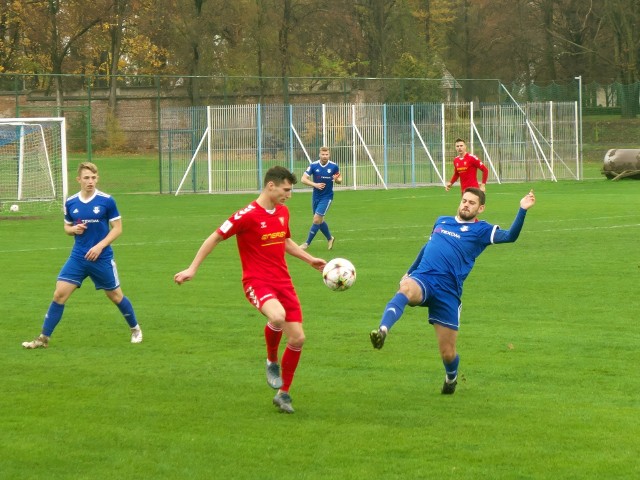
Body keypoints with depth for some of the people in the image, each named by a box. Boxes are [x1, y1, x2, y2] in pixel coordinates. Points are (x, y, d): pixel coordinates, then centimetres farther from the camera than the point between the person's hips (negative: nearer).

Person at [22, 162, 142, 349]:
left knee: (116, 296, 9)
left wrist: (100, 246, -16)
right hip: (78, 258, 2)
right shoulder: (70, 203, 1)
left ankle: (135, 329, 33)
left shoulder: (107, 201, -8)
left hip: (102, 258, -2)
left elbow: (117, 228, -4)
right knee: (59, 293, -6)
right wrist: (73, 229, -9)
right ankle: (43, 338, -1)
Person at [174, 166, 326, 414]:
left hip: (283, 281, 7)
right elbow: (215, 237, -8)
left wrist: (310, 259, 28)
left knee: (298, 339, 1)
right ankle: (271, 361, -7)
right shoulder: (248, 215, -13)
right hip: (257, 281, -7)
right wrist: (192, 269, -9)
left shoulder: (283, 212, 10)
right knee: (277, 316, -37)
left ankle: (283, 394, 19)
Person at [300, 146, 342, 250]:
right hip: (316, 196, 3)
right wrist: (315, 184, -24)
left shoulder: (334, 166, -7)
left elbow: (340, 179, 6)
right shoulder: (313, 166, -8)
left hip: (327, 197, -3)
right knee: (319, 221, 14)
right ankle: (330, 238, 38)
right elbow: (303, 179, -10)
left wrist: (337, 179, -18)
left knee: (317, 219, -11)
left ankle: (307, 243, -1)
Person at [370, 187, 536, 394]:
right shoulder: (442, 221, 21)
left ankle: (451, 377, 37)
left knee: (447, 352, 2)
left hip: (448, 291, -2)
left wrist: (522, 210, -21)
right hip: (422, 278, 2)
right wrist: (409, 272, 38)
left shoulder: (481, 230, 7)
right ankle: (382, 331, -60)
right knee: (406, 290, -38)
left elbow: (510, 236, -9)